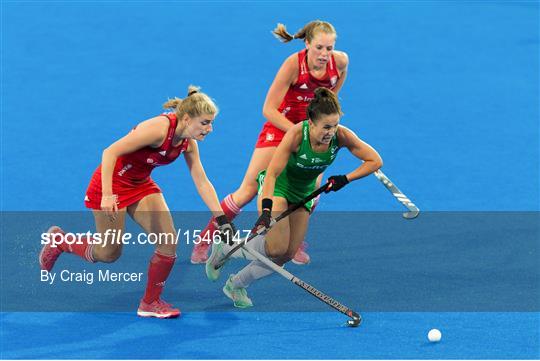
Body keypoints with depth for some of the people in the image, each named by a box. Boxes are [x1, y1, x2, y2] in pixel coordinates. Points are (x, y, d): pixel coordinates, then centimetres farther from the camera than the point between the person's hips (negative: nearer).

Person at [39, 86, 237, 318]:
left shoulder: (188, 143, -7)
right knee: (108, 253, 4)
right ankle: (58, 240, 30)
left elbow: (202, 182, -1)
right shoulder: (159, 128, -31)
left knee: (169, 241, -8)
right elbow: (110, 152, -30)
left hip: (141, 185, 7)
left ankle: (150, 302, 8)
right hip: (112, 182, -7)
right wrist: (107, 194, -35)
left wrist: (222, 219, -7)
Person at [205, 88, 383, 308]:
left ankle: (237, 284, 19)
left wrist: (345, 179, -24)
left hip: (303, 194, 5)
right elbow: (272, 174, -34)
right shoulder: (297, 134, -34)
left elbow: (375, 161, -15)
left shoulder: (341, 136, -23)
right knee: (277, 247, -21)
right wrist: (266, 210, -45)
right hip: (277, 185, -5)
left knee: (287, 254, 1)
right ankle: (224, 249, 3)